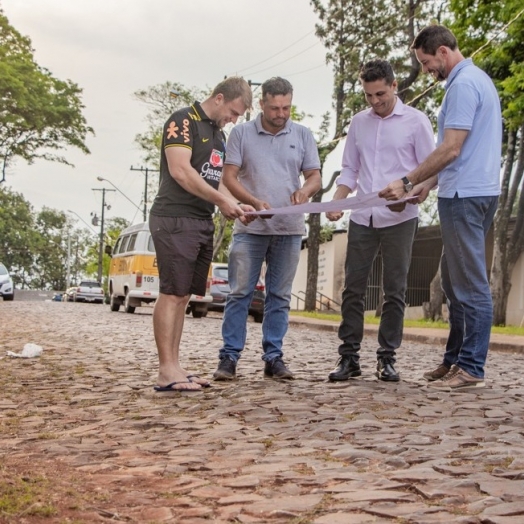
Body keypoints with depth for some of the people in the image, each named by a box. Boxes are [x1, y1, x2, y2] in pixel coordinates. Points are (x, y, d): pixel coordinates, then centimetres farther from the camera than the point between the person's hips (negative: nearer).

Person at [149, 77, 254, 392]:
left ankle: (174, 367, 10)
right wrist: (221, 200, -14)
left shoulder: (219, 134, 20)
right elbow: (180, 171, -17)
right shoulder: (184, 121, -7)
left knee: (183, 296, 8)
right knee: (172, 294, -10)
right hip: (175, 220, -9)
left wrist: (235, 206, 7)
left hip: (203, 222, 9)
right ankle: (167, 373, -11)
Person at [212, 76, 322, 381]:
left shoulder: (303, 135, 9)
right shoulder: (242, 133, 3)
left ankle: (274, 358, 12)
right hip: (250, 227, -2)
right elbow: (229, 177, -1)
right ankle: (229, 357, 2)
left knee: (280, 296, 6)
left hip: (289, 229, 2)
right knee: (240, 293, -2)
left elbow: (315, 176, 8)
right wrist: (254, 201, -18)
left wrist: (306, 190, -17)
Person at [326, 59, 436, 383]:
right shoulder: (359, 123, 11)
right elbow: (350, 170, 14)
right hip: (362, 218, 4)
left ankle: (388, 358, 9)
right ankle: (349, 357, 8)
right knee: (354, 288, 2)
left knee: (395, 291, 2)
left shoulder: (416, 121, -1)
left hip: (399, 219, -3)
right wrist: (336, 202, -2)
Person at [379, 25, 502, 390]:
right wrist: (423, 185, 20)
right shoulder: (480, 79, 19)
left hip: (464, 195, -10)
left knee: (470, 283, -7)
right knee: (454, 278, 14)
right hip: (477, 191, 10)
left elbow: (450, 149, -19)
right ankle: (455, 359, 19)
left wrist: (406, 183, -15)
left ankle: (471, 368, -2)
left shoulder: (463, 85, -13)